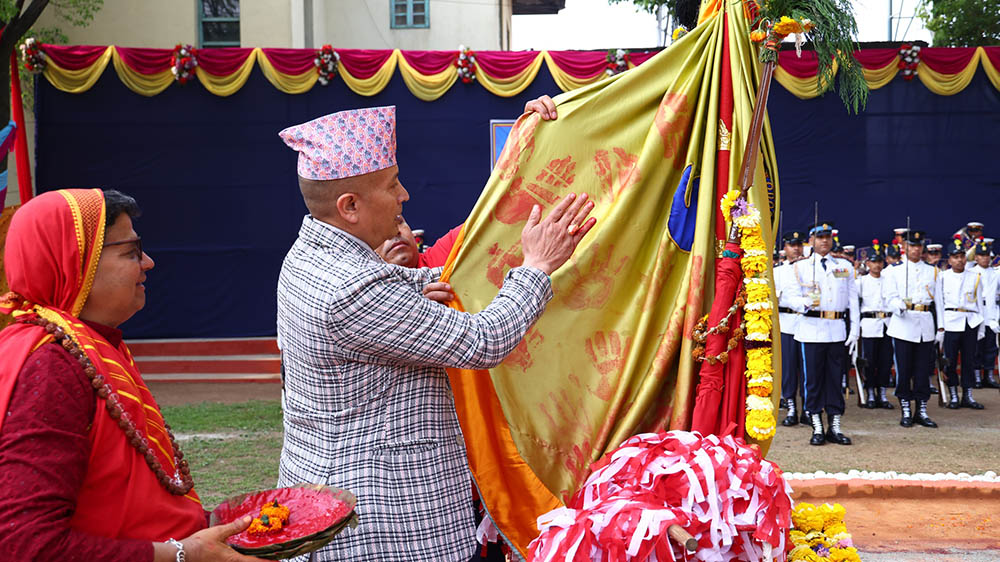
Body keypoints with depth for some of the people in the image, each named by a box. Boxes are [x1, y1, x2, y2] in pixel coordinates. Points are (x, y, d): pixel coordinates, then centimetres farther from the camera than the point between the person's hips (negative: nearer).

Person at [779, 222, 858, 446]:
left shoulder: (845, 266, 12)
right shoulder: (800, 267, 5)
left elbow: (853, 301, 10)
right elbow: (793, 297, -3)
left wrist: (854, 331, 4)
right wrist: (806, 304, -26)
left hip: (837, 330, 2)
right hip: (812, 329, -2)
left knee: (835, 377, 5)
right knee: (813, 378, 0)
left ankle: (835, 428, 13)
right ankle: (817, 429, 8)